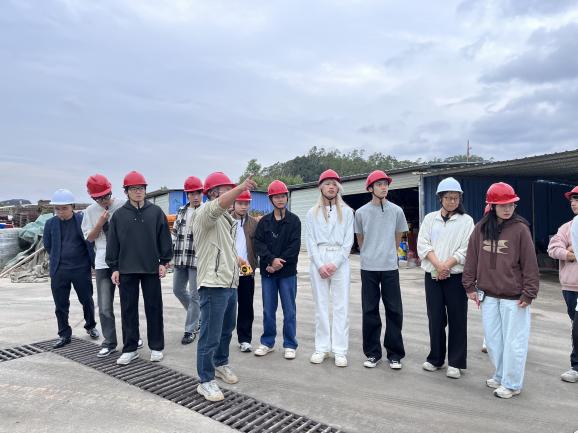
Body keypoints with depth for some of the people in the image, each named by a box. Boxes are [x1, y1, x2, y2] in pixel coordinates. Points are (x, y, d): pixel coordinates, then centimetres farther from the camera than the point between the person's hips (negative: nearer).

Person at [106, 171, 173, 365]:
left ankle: (156, 347, 18)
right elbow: (112, 242, 6)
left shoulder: (156, 212, 1)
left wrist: (164, 262, -1)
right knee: (128, 310, 8)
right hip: (127, 269, 1)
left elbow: (164, 238, 3)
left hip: (151, 268, -1)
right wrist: (114, 268, 3)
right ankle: (130, 348, 20)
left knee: (154, 309, 6)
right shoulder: (119, 215, 4)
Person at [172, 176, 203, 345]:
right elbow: (175, 233, 16)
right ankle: (197, 315, 36)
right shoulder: (181, 211, 11)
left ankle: (191, 330, 15)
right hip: (180, 259, 6)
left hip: (197, 259, -6)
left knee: (194, 294, 1)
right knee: (178, 289, 15)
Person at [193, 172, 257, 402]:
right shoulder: (206, 211, -10)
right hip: (213, 284, -9)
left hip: (230, 283, 9)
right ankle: (206, 381, 11)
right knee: (210, 335, -2)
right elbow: (219, 205, -35)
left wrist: (237, 259, 18)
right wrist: (241, 187, -48)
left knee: (227, 329, 22)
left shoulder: (226, 218, 18)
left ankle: (221, 364, 41)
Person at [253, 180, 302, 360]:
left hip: (287, 272, -2)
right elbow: (258, 244, -1)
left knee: (289, 310, 5)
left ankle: (290, 345, 17)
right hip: (267, 272, 2)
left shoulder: (294, 220, 0)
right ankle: (267, 342, 25)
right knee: (268, 310, 10)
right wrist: (272, 260, -16)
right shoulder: (264, 221, 7)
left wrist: (279, 263, -14)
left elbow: (294, 246, -7)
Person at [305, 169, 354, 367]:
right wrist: (320, 265, -8)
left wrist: (335, 264, -10)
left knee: (341, 306, -1)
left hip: (340, 261, -1)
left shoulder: (346, 211, 8)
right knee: (321, 305, 5)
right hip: (318, 261, 1)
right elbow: (310, 241, 5)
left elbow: (348, 241, 1)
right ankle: (321, 348, 12)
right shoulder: (312, 212, 11)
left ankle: (340, 350, 5)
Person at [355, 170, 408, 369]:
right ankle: (372, 353, 19)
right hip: (368, 268, 0)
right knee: (370, 311, 6)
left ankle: (395, 354, 17)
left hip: (390, 267, 0)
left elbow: (398, 236, 14)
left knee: (394, 311, 3)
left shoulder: (396, 211, 2)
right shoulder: (361, 212, 0)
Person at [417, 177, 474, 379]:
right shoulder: (430, 218, 9)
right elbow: (423, 245, -1)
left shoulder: (466, 220, 2)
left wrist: (446, 265, -16)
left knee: (457, 319, 3)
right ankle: (435, 358, 23)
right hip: (432, 275, 2)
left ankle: (455, 363, 15)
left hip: (456, 276, -2)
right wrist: (438, 265, -14)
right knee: (435, 318, 9)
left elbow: (465, 250, -7)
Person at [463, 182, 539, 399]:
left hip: (514, 297, -4)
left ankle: (511, 384, 22)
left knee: (513, 342, 6)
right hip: (488, 295, 4)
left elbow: (530, 264, -7)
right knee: (492, 340, 14)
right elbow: (472, 258, 6)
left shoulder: (520, 229, -8)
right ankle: (500, 376, 33)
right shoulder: (480, 228, 2)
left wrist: (529, 293, -8)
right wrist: (470, 286, 5)